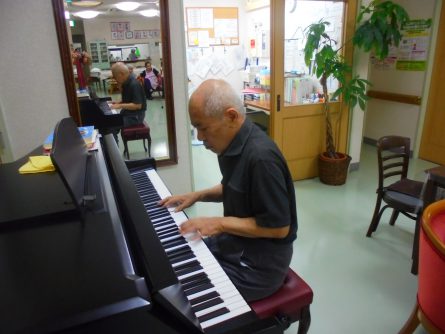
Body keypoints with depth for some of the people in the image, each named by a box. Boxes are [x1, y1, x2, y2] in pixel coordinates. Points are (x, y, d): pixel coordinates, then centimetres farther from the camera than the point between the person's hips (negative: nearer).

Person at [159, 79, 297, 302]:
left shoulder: (261, 156, -29)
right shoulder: (233, 142, -1)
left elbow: (279, 227, -25)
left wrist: (220, 223, -23)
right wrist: (198, 195, 3)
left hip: (260, 262, -8)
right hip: (235, 240, 9)